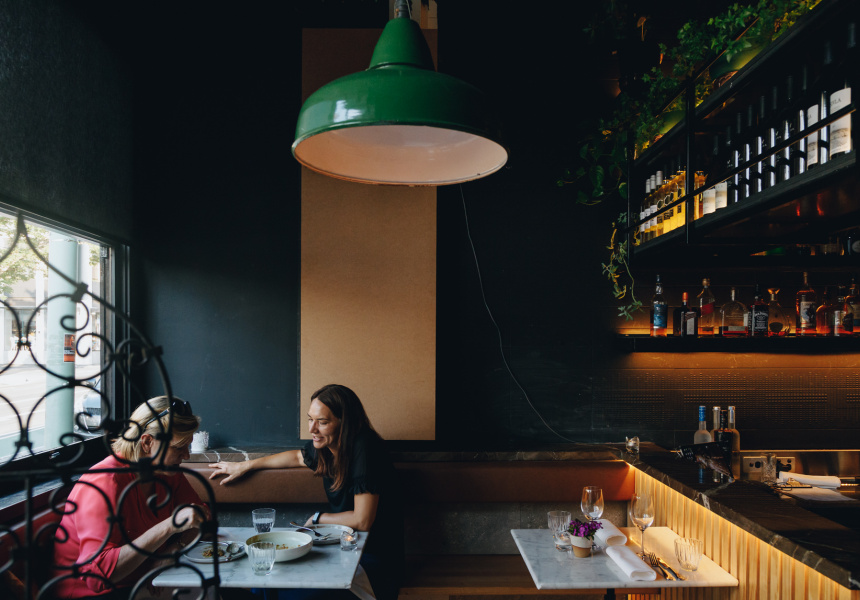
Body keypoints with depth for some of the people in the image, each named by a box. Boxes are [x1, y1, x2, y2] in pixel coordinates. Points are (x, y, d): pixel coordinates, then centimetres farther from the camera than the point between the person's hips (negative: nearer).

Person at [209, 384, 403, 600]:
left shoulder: (364, 449, -25)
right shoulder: (326, 445, -3)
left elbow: (362, 521, -23)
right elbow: (298, 457, 23)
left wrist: (318, 519, -7)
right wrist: (244, 466, 24)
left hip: (372, 563, -7)